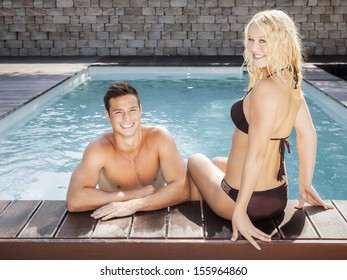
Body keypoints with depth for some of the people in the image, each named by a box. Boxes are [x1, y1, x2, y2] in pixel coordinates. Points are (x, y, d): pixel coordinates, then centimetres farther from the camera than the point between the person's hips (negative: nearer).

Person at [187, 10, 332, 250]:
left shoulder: (265, 88, -27)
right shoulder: (291, 82, -1)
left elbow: (256, 154, -31)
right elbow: (308, 134, 7)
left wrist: (240, 210, -26)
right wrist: (306, 185, 16)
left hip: (249, 200, -7)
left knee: (196, 161, 24)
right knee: (216, 162, 36)